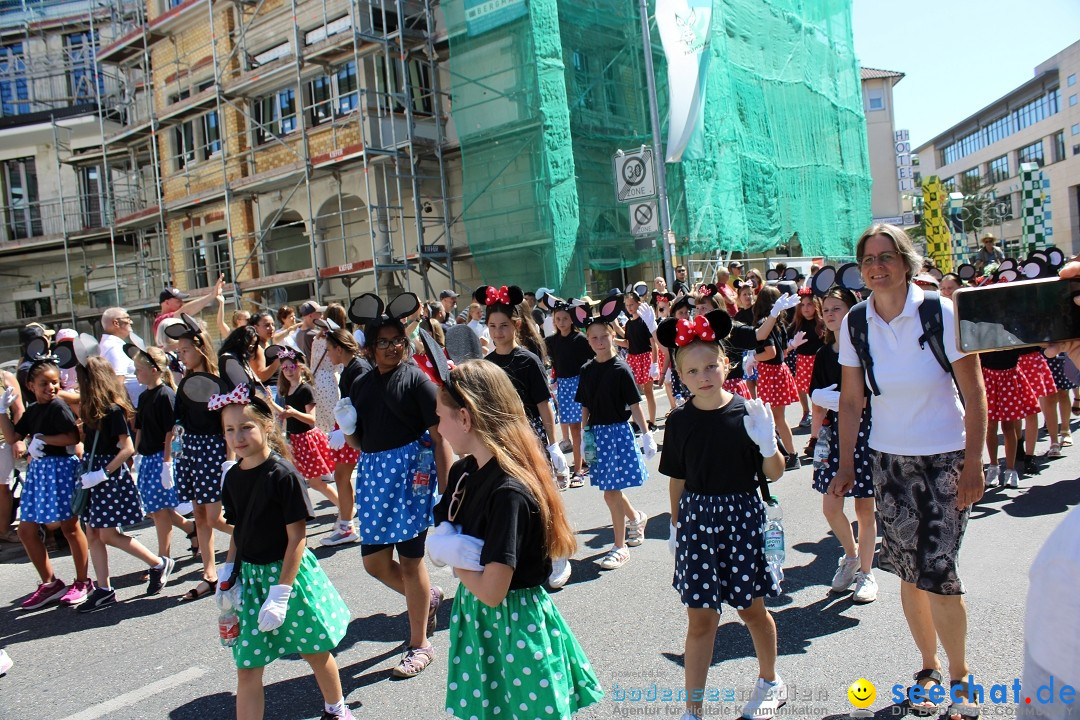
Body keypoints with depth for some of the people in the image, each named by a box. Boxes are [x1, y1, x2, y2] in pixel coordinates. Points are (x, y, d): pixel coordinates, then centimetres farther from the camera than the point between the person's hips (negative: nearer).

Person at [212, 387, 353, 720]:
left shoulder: (283, 475, -18)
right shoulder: (233, 477, 2)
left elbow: (297, 536, -18)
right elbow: (238, 531, 12)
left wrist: (280, 593, -19)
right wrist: (228, 574, 0)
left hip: (289, 571, -5)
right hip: (249, 576, 5)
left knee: (314, 651, 14)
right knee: (247, 666, 4)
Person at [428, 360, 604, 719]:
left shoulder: (509, 492, -26)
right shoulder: (463, 470, -1)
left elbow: (491, 591, -26)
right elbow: (440, 538, 9)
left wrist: (455, 559, -10)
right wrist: (454, 551, -12)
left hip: (514, 622, -7)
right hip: (476, 619, 7)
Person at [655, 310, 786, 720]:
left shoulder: (748, 413, -8)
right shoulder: (680, 421, -3)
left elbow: (774, 474, -4)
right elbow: (677, 479, 7)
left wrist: (767, 444, -22)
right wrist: (675, 527, 11)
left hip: (743, 515, -1)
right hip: (696, 517, 1)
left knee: (751, 608, 15)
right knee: (700, 617, 4)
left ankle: (770, 682, 42)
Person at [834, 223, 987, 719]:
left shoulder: (941, 314, -12)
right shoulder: (855, 324, -3)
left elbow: (975, 392, -8)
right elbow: (851, 400, 4)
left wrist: (973, 464, -10)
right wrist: (846, 465, 3)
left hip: (945, 458, -3)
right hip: (889, 459, 3)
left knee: (938, 573, -5)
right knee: (909, 572, 9)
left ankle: (959, 677, 20)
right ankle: (929, 666, 31)